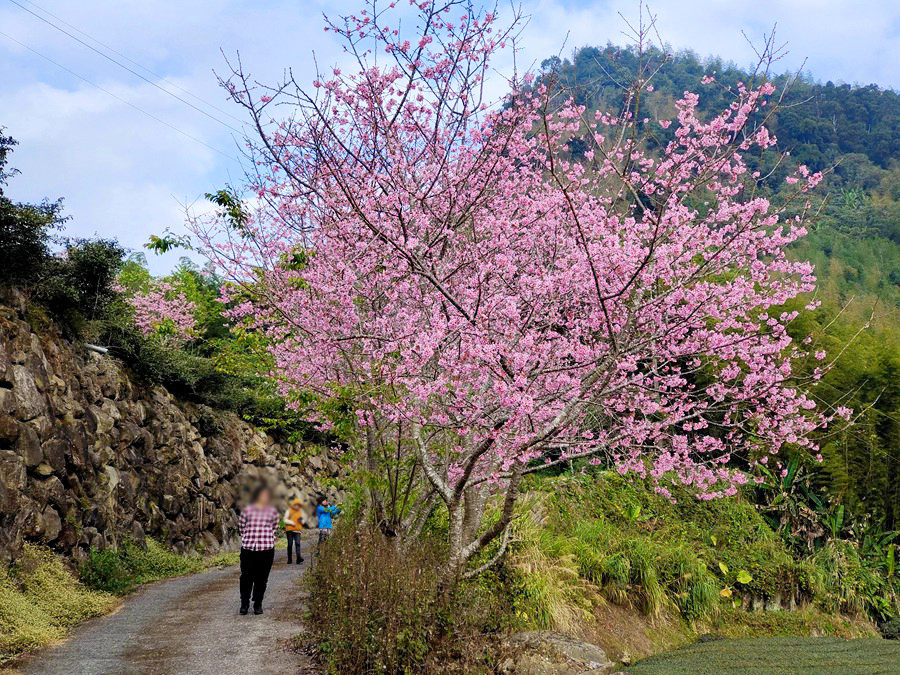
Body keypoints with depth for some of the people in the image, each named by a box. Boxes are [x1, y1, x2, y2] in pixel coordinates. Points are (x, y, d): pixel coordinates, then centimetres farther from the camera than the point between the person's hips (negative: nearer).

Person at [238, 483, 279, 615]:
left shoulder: (272, 512, 10)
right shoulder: (247, 510, 5)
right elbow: (242, 528, 14)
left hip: (266, 550, 1)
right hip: (248, 549, -1)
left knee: (261, 578, 4)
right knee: (246, 577, 0)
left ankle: (258, 604, 16)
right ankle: (244, 604, 15)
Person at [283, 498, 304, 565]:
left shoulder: (300, 511, 17)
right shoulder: (289, 511, 3)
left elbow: (302, 521, 23)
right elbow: (285, 520, -1)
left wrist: (301, 521, -1)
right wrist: (291, 523, -17)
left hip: (297, 531, 3)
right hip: (290, 530, -3)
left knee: (297, 543, -12)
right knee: (290, 544, 1)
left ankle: (298, 558, -23)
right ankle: (289, 559, 8)